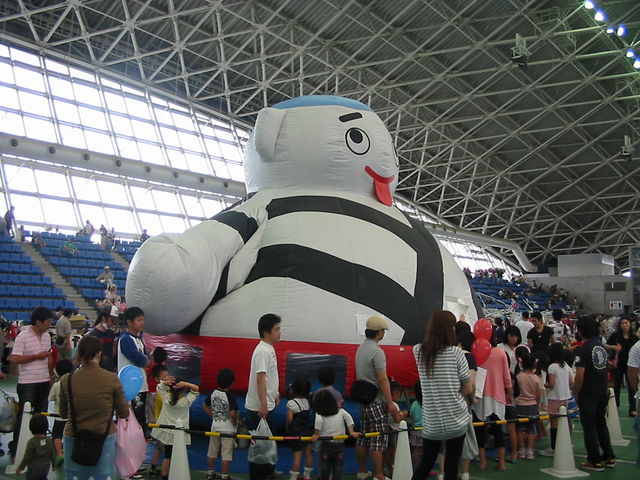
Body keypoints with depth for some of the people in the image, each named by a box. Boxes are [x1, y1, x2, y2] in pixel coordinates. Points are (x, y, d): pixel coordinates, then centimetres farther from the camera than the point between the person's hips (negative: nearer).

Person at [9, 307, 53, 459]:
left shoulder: (47, 336, 9)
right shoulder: (22, 337, -12)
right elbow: (15, 359, -16)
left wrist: (51, 376, 14)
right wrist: (37, 356, -17)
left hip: (44, 382, 6)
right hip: (27, 383, -6)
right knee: (24, 416, 0)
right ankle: (15, 448, 10)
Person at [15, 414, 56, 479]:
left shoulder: (32, 442, -19)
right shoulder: (49, 440, -4)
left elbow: (27, 457, -15)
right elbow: (53, 455, 4)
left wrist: (20, 468, -1)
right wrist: (53, 465, 20)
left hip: (34, 470, -5)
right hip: (46, 468, 5)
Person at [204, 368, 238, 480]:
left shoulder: (213, 393, 0)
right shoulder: (230, 396, -19)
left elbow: (205, 405, 11)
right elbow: (233, 413, -26)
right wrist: (235, 423, -8)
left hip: (215, 426, 6)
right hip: (227, 428, -6)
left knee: (212, 451, 16)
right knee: (226, 454, 2)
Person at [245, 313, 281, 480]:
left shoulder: (270, 348, 9)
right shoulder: (262, 351, -22)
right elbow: (260, 378, -27)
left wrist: (275, 394, 27)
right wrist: (263, 404, -29)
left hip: (268, 405, 10)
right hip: (259, 407, -10)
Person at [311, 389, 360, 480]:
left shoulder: (319, 413, -4)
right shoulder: (341, 411, 4)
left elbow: (319, 420, -23)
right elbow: (348, 417, -12)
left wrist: (316, 434, -16)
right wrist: (351, 431, -12)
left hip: (326, 445, -1)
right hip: (340, 445, 1)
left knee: (324, 472, 9)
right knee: (337, 470, 9)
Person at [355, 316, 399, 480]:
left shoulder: (360, 349, 10)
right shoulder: (377, 352, -18)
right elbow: (382, 379, -21)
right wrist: (390, 402, -17)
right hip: (377, 402, -9)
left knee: (363, 437, 14)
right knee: (378, 440, -3)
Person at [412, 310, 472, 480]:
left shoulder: (418, 351, 0)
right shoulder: (456, 352, -10)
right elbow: (467, 389, -3)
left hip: (430, 422, 3)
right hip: (456, 420, -3)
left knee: (425, 464, 17)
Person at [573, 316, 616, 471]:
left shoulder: (583, 350, -18)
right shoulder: (602, 347, 6)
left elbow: (580, 376, -22)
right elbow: (605, 369, 14)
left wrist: (576, 394, -9)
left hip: (588, 394, -7)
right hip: (602, 393, 7)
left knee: (589, 427, 3)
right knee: (601, 424, 19)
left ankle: (595, 461, 9)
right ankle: (609, 457, 25)